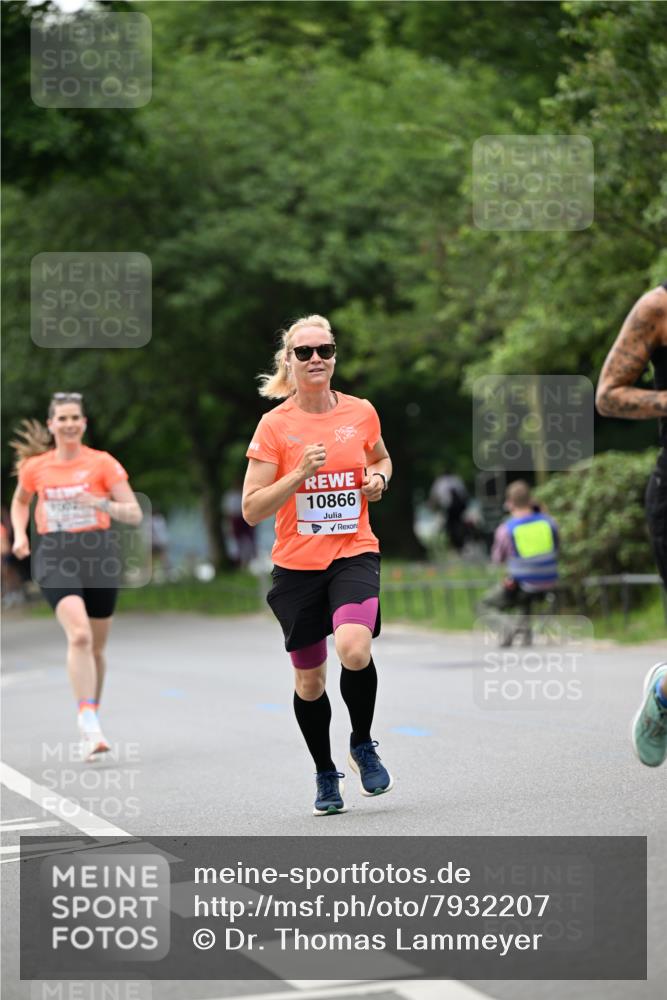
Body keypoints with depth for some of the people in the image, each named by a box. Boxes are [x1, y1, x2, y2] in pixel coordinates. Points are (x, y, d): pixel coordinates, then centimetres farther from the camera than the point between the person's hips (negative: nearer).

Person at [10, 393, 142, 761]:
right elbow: (20, 501, 26)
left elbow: (134, 514, -4)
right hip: (55, 558, -1)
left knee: (95, 647, 9)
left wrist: (103, 504, -22)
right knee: (79, 635, -24)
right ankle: (90, 727, -29)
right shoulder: (35, 467, 5)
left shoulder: (102, 463, 0)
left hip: (98, 555, 1)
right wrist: (20, 535, 9)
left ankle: (90, 720, 32)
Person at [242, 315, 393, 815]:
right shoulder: (275, 425, -6)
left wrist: (378, 478, 2)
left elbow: (381, 458, 24)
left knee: (354, 649, -26)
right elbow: (252, 510, -8)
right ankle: (326, 775, 31)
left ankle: (362, 744, 0)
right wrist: (300, 473, -20)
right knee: (309, 679, 8)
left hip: (354, 554, 0)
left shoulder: (362, 412, 2)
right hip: (297, 565, 0)